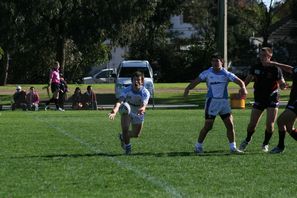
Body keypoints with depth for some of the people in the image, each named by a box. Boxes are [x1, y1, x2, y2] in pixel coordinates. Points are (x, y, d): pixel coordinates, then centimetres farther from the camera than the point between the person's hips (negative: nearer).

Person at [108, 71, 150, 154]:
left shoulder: (145, 92, -27)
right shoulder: (127, 90, -28)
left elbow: (144, 104, -43)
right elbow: (120, 101, -43)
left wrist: (142, 109, -70)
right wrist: (115, 111, -64)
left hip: (138, 114, 2)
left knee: (136, 134, 10)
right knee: (125, 128, -24)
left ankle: (123, 136, 44)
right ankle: (127, 145, 3)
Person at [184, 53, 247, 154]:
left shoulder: (226, 74, 1)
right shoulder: (207, 73, 1)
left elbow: (239, 81, -5)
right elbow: (196, 81, -5)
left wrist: (243, 88, -27)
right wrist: (188, 88, -23)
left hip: (224, 101, 2)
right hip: (211, 101, -2)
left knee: (230, 124, -2)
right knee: (208, 126, -5)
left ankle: (233, 147, 7)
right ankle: (198, 146, 10)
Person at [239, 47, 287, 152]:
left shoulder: (275, 69, -13)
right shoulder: (256, 67, -3)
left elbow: (282, 85, -12)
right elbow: (248, 79, 10)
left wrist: (284, 85, -35)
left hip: (272, 99, -3)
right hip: (259, 99, 3)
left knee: (270, 124, -8)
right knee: (252, 124, 3)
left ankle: (265, 144, 15)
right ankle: (247, 140, 32)